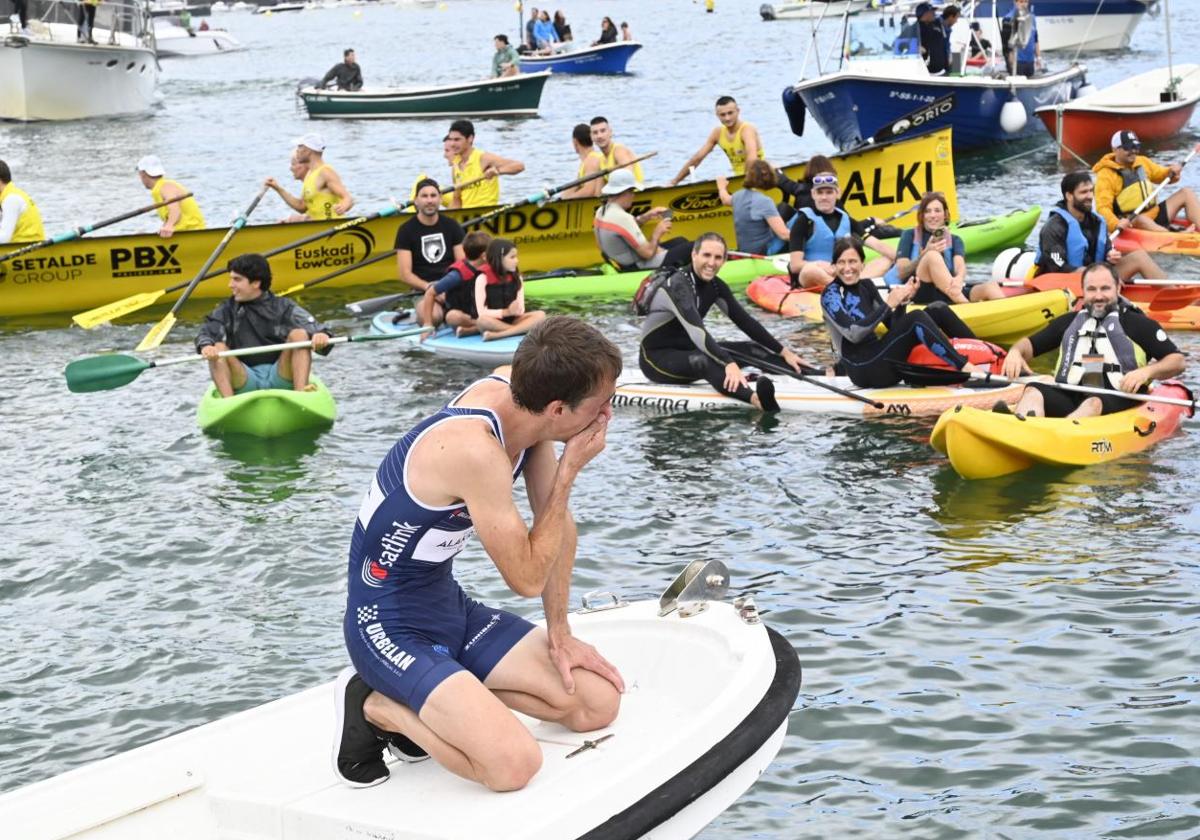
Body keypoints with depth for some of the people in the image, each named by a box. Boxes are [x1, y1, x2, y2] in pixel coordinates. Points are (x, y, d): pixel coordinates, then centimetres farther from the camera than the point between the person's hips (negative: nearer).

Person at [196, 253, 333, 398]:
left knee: (299, 334, -18)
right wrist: (205, 346, -32)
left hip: (279, 377, -1)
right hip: (245, 382, 1)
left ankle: (300, 391, -35)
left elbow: (313, 328, -8)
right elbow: (207, 332, -6)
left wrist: (321, 336, -33)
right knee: (218, 348, -21)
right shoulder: (227, 310, 10)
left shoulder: (282, 307, 6)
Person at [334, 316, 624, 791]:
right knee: (514, 764, -26)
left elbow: (559, 523, 6)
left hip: (451, 608, 9)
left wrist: (560, 635, 6)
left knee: (599, 704, 2)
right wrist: (569, 470, -18)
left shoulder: (519, 400, -6)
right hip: (390, 627, -9)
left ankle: (429, 698, 8)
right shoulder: (475, 450, -32)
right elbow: (527, 578, -20)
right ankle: (376, 705, -3)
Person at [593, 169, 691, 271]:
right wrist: (657, 233, -7)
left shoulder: (601, 211, 0)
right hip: (641, 268, -10)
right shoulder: (622, 218, -28)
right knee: (689, 248, -3)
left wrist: (645, 217, 4)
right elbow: (647, 253, -25)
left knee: (680, 241, 24)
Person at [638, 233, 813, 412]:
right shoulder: (678, 285, -25)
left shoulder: (715, 285, 0)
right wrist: (729, 364, -51)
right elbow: (696, 330, -39)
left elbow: (745, 321, 4)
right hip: (658, 357, -9)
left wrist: (784, 352, 0)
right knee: (702, 361, -38)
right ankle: (756, 398, -63)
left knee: (752, 350, -2)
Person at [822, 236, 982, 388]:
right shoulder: (831, 295, -8)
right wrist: (888, 305, -22)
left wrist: (902, 301, -7)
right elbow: (853, 334, -22)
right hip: (864, 371, -8)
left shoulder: (866, 287, 14)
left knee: (937, 310, -2)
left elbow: (893, 326, 12)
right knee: (916, 318, -26)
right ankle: (967, 368, -29)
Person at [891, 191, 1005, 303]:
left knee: (991, 286, -22)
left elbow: (960, 266, -2)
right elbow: (901, 274, 2)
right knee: (933, 256, -30)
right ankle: (967, 307, -43)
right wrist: (925, 254, -14)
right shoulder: (910, 236, 14)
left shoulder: (954, 240, 20)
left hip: (950, 293, 3)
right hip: (920, 293, -3)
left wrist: (959, 279, -27)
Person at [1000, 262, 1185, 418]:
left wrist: (1147, 372, -15)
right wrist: (1016, 352, 2)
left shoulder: (1137, 324, 11)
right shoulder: (1069, 322, 24)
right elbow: (1031, 344, 27)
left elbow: (1177, 361, 6)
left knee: (1094, 404, -38)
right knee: (1033, 391, -27)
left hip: (1117, 403, -4)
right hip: (1069, 400, 4)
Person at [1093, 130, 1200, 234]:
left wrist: (1172, 172, 2)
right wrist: (1116, 224, -40)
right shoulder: (1106, 175, -10)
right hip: (1131, 223, -8)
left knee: (1186, 193, 1)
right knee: (1141, 219, -40)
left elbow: (1161, 174, 27)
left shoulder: (1142, 162, 13)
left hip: (1155, 215, 8)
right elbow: (1103, 207, -20)